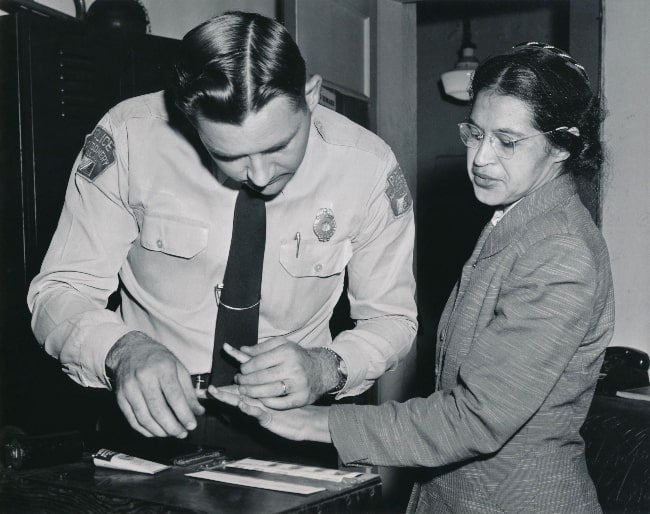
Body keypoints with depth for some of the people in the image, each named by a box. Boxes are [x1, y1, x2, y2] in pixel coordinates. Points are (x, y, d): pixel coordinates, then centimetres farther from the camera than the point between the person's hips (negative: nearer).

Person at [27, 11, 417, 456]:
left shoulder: (369, 169, -13)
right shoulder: (128, 138, -15)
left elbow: (392, 319, 0)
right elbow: (60, 291, -8)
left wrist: (325, 368, -21)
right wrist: (122, 350, -30)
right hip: (152, 422, 0)